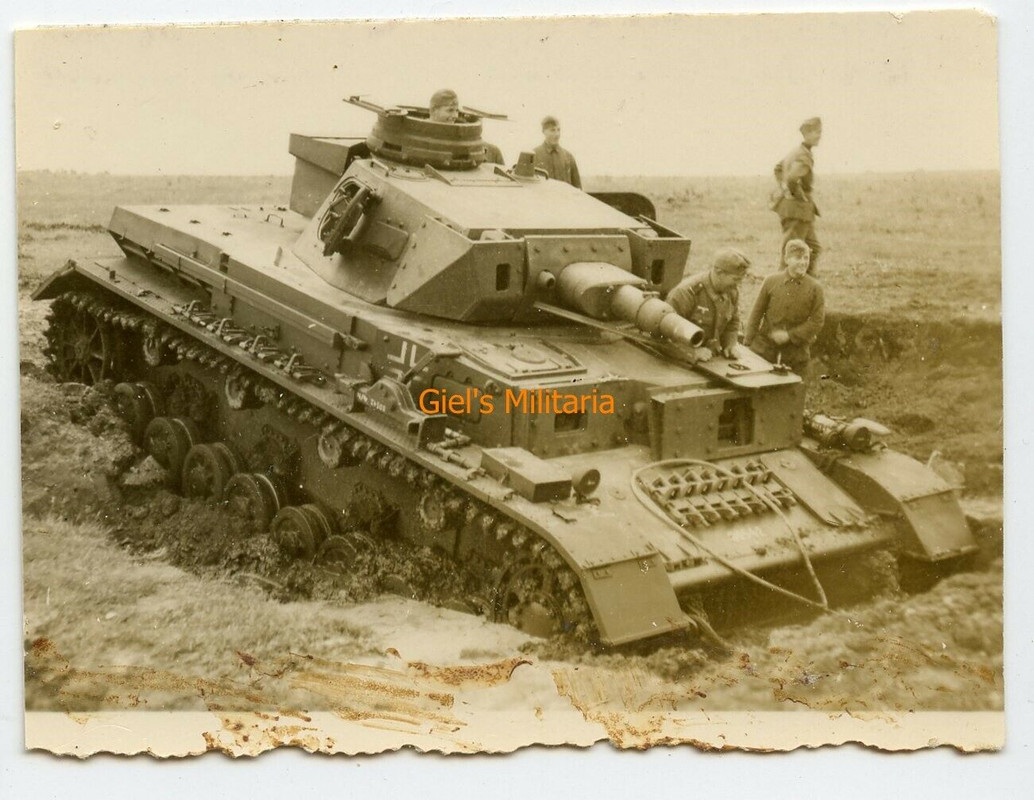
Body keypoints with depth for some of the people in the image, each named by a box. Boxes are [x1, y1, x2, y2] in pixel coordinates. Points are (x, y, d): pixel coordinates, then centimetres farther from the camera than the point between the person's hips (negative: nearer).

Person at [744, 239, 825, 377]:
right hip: (765, 345, 1)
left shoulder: (815, 288, -6)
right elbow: (757, 312, 4)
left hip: (796, 349, 0)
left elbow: (817, 321, -7)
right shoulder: (771, 281, -3)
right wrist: (748, 342, 2)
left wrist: (789, 335, -15)